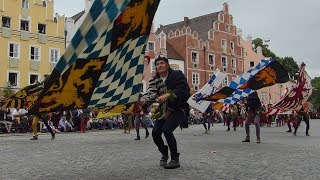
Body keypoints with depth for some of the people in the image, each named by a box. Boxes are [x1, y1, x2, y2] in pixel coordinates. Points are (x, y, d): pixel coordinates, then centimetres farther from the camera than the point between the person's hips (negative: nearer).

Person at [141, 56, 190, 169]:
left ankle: (175, 159, -10)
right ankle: (165, 154, 23)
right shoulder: (154, 81, 5)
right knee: (155, 132, -6)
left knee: (166, 129, -24)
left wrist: (168, 95, -36)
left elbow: (184, 90, -22)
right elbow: (151, 92, -12)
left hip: (178, 109, -5)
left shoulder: (177, 75, -7)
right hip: (164, 110, 6)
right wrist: (144, 99, -36)